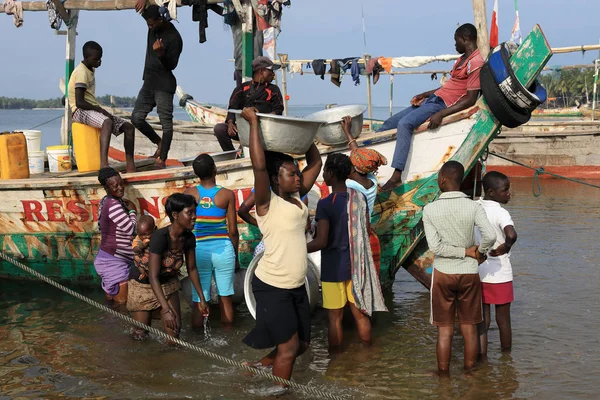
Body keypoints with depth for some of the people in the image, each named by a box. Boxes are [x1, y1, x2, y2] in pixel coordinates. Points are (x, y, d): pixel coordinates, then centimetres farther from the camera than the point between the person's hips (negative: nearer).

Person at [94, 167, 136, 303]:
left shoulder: (107, 201, 8)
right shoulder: (114, 205, -22)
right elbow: (131, 229, -21)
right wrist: (132, 211, -3)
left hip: (111, 259, 10)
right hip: (114, 262, -10)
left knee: (112, 301, 17)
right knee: (121, 302, -6)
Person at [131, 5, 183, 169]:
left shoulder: (174, 37, -15)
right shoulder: (152, 29, 5)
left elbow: (172, 65, -15)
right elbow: (148, 13, 24)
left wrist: (161, 54, -33)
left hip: (164, 85, -8)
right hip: (149, 82, 8)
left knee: (166, 122, -6)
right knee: (136, 117, 5)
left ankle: (162, 158, -5)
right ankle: (159, 142, 23)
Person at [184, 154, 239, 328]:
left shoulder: (189, 193, -4)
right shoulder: (227, 194, -6)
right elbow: (233, 230, -3)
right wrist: (235, 255, 11)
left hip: (198, 250, 1)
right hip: (223, 249, -1)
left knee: (199, 301, 8)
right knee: (225, 299, 11)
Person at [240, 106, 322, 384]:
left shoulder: (297, 197, 8)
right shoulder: (267, 203, -12)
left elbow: (316, 162, 16)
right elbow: (259, 165, -27)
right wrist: (254, 122, -22)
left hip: (297, 286, 8)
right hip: (272, 286, -8)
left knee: (302, 344, 16)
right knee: (289, 345, -3)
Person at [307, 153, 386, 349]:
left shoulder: (325, 204, -18)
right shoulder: (360, 197, 0)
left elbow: (321, 242, -20)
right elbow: (366, 231, 8)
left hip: (334, 268, -5)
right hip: (356, 264, 5)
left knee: (335, 318, 6)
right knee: (360, 313, 15)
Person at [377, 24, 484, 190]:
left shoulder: (475, 63, -13)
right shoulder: (463, 58, 18)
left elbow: (470, 99, -19)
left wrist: (441, 114, -25)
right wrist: (424, 94, 15)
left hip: (442, 105, -10)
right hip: (433, 98, 10)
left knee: (404, 124, -29)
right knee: (390, 122, 8)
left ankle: (396, 176, -32)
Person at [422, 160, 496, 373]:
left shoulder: (429, 210, -10)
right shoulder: (474, 207, -10)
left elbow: (435, 246, -15)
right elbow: (490, 236, -23)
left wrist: (466, 251, -8)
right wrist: (480, 252, -4)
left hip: (443, 273, -1)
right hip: (469, 273, 1)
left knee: (445, 330, 8)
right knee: (469, 328, 13)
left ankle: (443, 375, 16)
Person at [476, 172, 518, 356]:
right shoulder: (500, 213, -20)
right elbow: (511, 235, -39)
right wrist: (504, 248, -20)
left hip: (477, 273, 5)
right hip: (499, 275, -5)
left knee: (482, 320, 11)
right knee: (503, 320, 13)